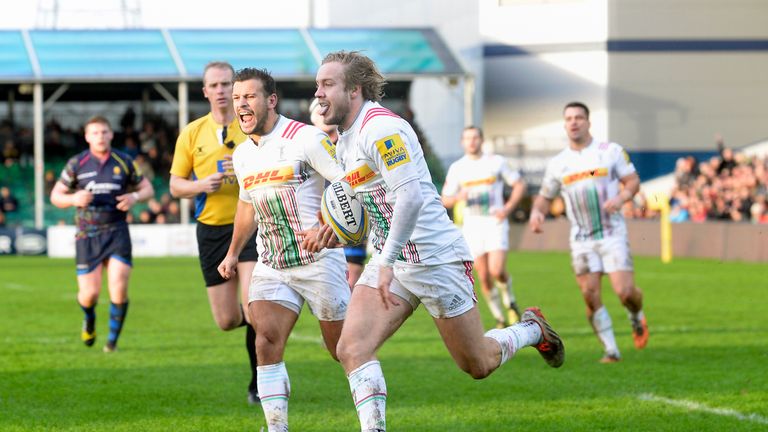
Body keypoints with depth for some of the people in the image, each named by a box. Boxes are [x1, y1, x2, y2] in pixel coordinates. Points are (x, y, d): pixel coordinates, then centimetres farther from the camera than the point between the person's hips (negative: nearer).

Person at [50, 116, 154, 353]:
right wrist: (73, 199, -15)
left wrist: (134, 197, -9)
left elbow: (147, 189, 14)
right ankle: (89, 320, 34)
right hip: (87, 235, 0)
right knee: (89, 293, -3)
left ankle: (113, 340, 3)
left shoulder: (124, 162, 5)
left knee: (119, 288, -14)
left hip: (117, 232, 0)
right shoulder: (77, 164, 2)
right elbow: (55, 196, 7)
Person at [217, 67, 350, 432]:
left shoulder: (305, 139, -13)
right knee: (266, 340, -15)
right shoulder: (241, 155, 10)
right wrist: (233, 252, 32)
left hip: (318, 261, -5)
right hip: (271, 266, 5)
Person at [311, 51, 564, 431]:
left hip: (435, 256, -8)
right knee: (351, 349, -12)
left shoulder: (380, 128, -20)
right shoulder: (344, 141, 11)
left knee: (478, 365, 6)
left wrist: (388, 263, -27)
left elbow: (410, 196, -29)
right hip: (389, 260, 8)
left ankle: (532, 329, 35)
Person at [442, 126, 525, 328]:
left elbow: (519, 185, 7)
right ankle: (500, 320, 13)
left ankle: (509, 301, 11)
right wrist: (458, 197, -15)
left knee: (497, 270, -19)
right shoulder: (456, 168, 6)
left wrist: (508, 209, -6)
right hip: (472, 226, 2)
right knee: (484, 277, 0)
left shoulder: (496, 162, 2)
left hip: (495, 222, -2)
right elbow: (445, 200, 9)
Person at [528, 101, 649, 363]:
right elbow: (545, 197, 16)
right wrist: (536, 212, -6)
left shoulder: (611, 151, 1)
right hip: (581, 240, 2)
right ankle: (611, 350, 5)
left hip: (612, 234, -2)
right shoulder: (557, 164, 9)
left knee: (625, 291, -13)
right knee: (590, 295, -7)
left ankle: (637, 317, 22)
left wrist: (621, 198, -18)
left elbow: (633, 181, 3)